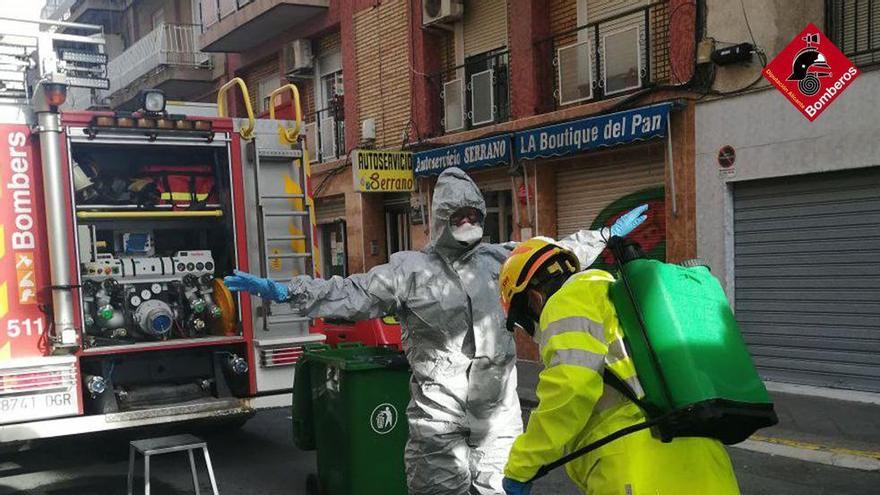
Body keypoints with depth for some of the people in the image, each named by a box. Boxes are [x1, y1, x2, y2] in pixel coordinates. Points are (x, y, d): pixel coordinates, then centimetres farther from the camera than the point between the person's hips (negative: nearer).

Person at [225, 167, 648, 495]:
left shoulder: (501, 260, 11)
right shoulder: (408, 269, -2)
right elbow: (352, 294, -8)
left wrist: (608, 236, 27)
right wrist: (286, 292, -19)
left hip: (498, 410, 4)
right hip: (438, 412, -3)